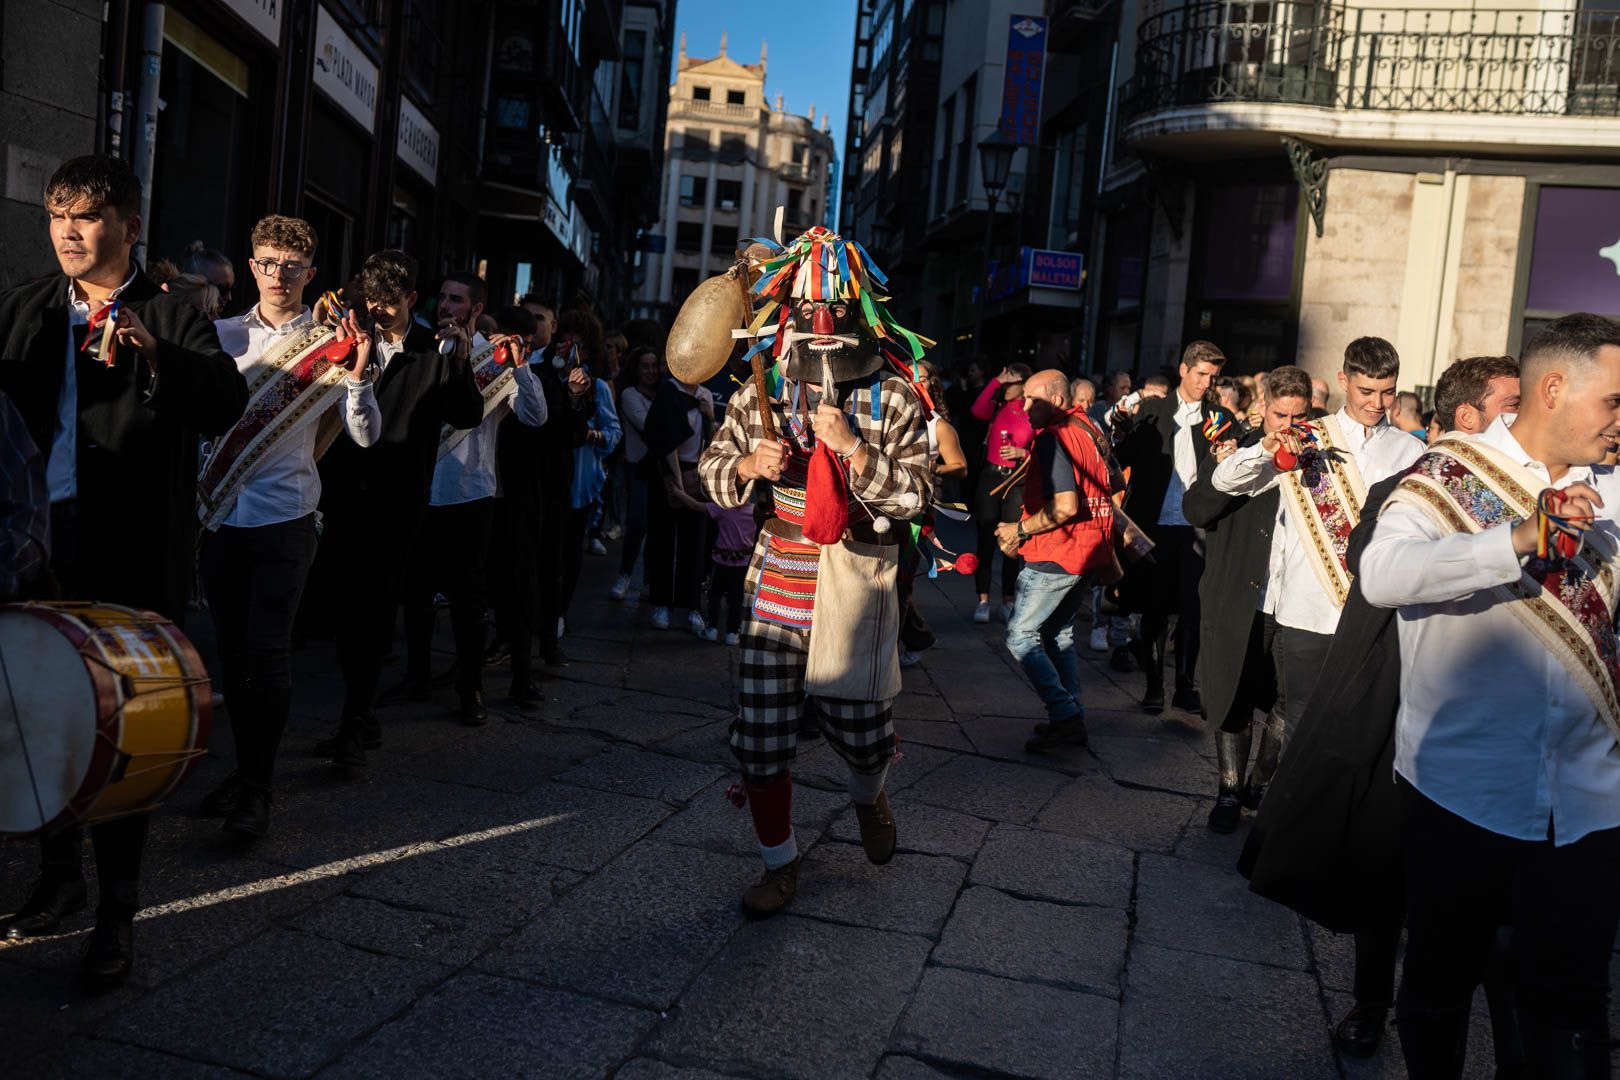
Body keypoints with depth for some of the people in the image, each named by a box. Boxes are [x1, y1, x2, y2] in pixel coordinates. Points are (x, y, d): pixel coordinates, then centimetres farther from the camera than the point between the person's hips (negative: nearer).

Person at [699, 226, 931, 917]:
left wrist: (853, 448, -22)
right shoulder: (760, 397, 3)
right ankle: (780, 864, 23)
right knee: (760, 732, 2)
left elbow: (915, 496, -9)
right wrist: (749, 465, -11)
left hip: (857, 587, -2)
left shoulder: (894, 401, -4)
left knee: (862, 730, 10)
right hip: (778, 582, 2)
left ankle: (867, 797, 49)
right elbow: (713, 473, 11)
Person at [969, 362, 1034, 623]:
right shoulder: (997, 406, 4)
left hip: (1017, 481, -1)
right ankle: (983, 601, 7)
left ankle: (1007, 602, 15)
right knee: (985, 541, 1)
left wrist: (1022, 453, -15)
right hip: (990, 477, 1)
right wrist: (996, 381, -16)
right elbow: (978, 411, -18)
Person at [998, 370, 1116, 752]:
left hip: (1057, 556, -10)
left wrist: (1020, 529, -13)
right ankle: (1073, 719, 18)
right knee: (1058, 634, 18)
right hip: (1089, 552, 10)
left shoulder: (1053, 438, -16)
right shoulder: (1086, 428, 13)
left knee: (1020, 636, -3)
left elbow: (1065, 506, -24)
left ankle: (1065, 715, -5)